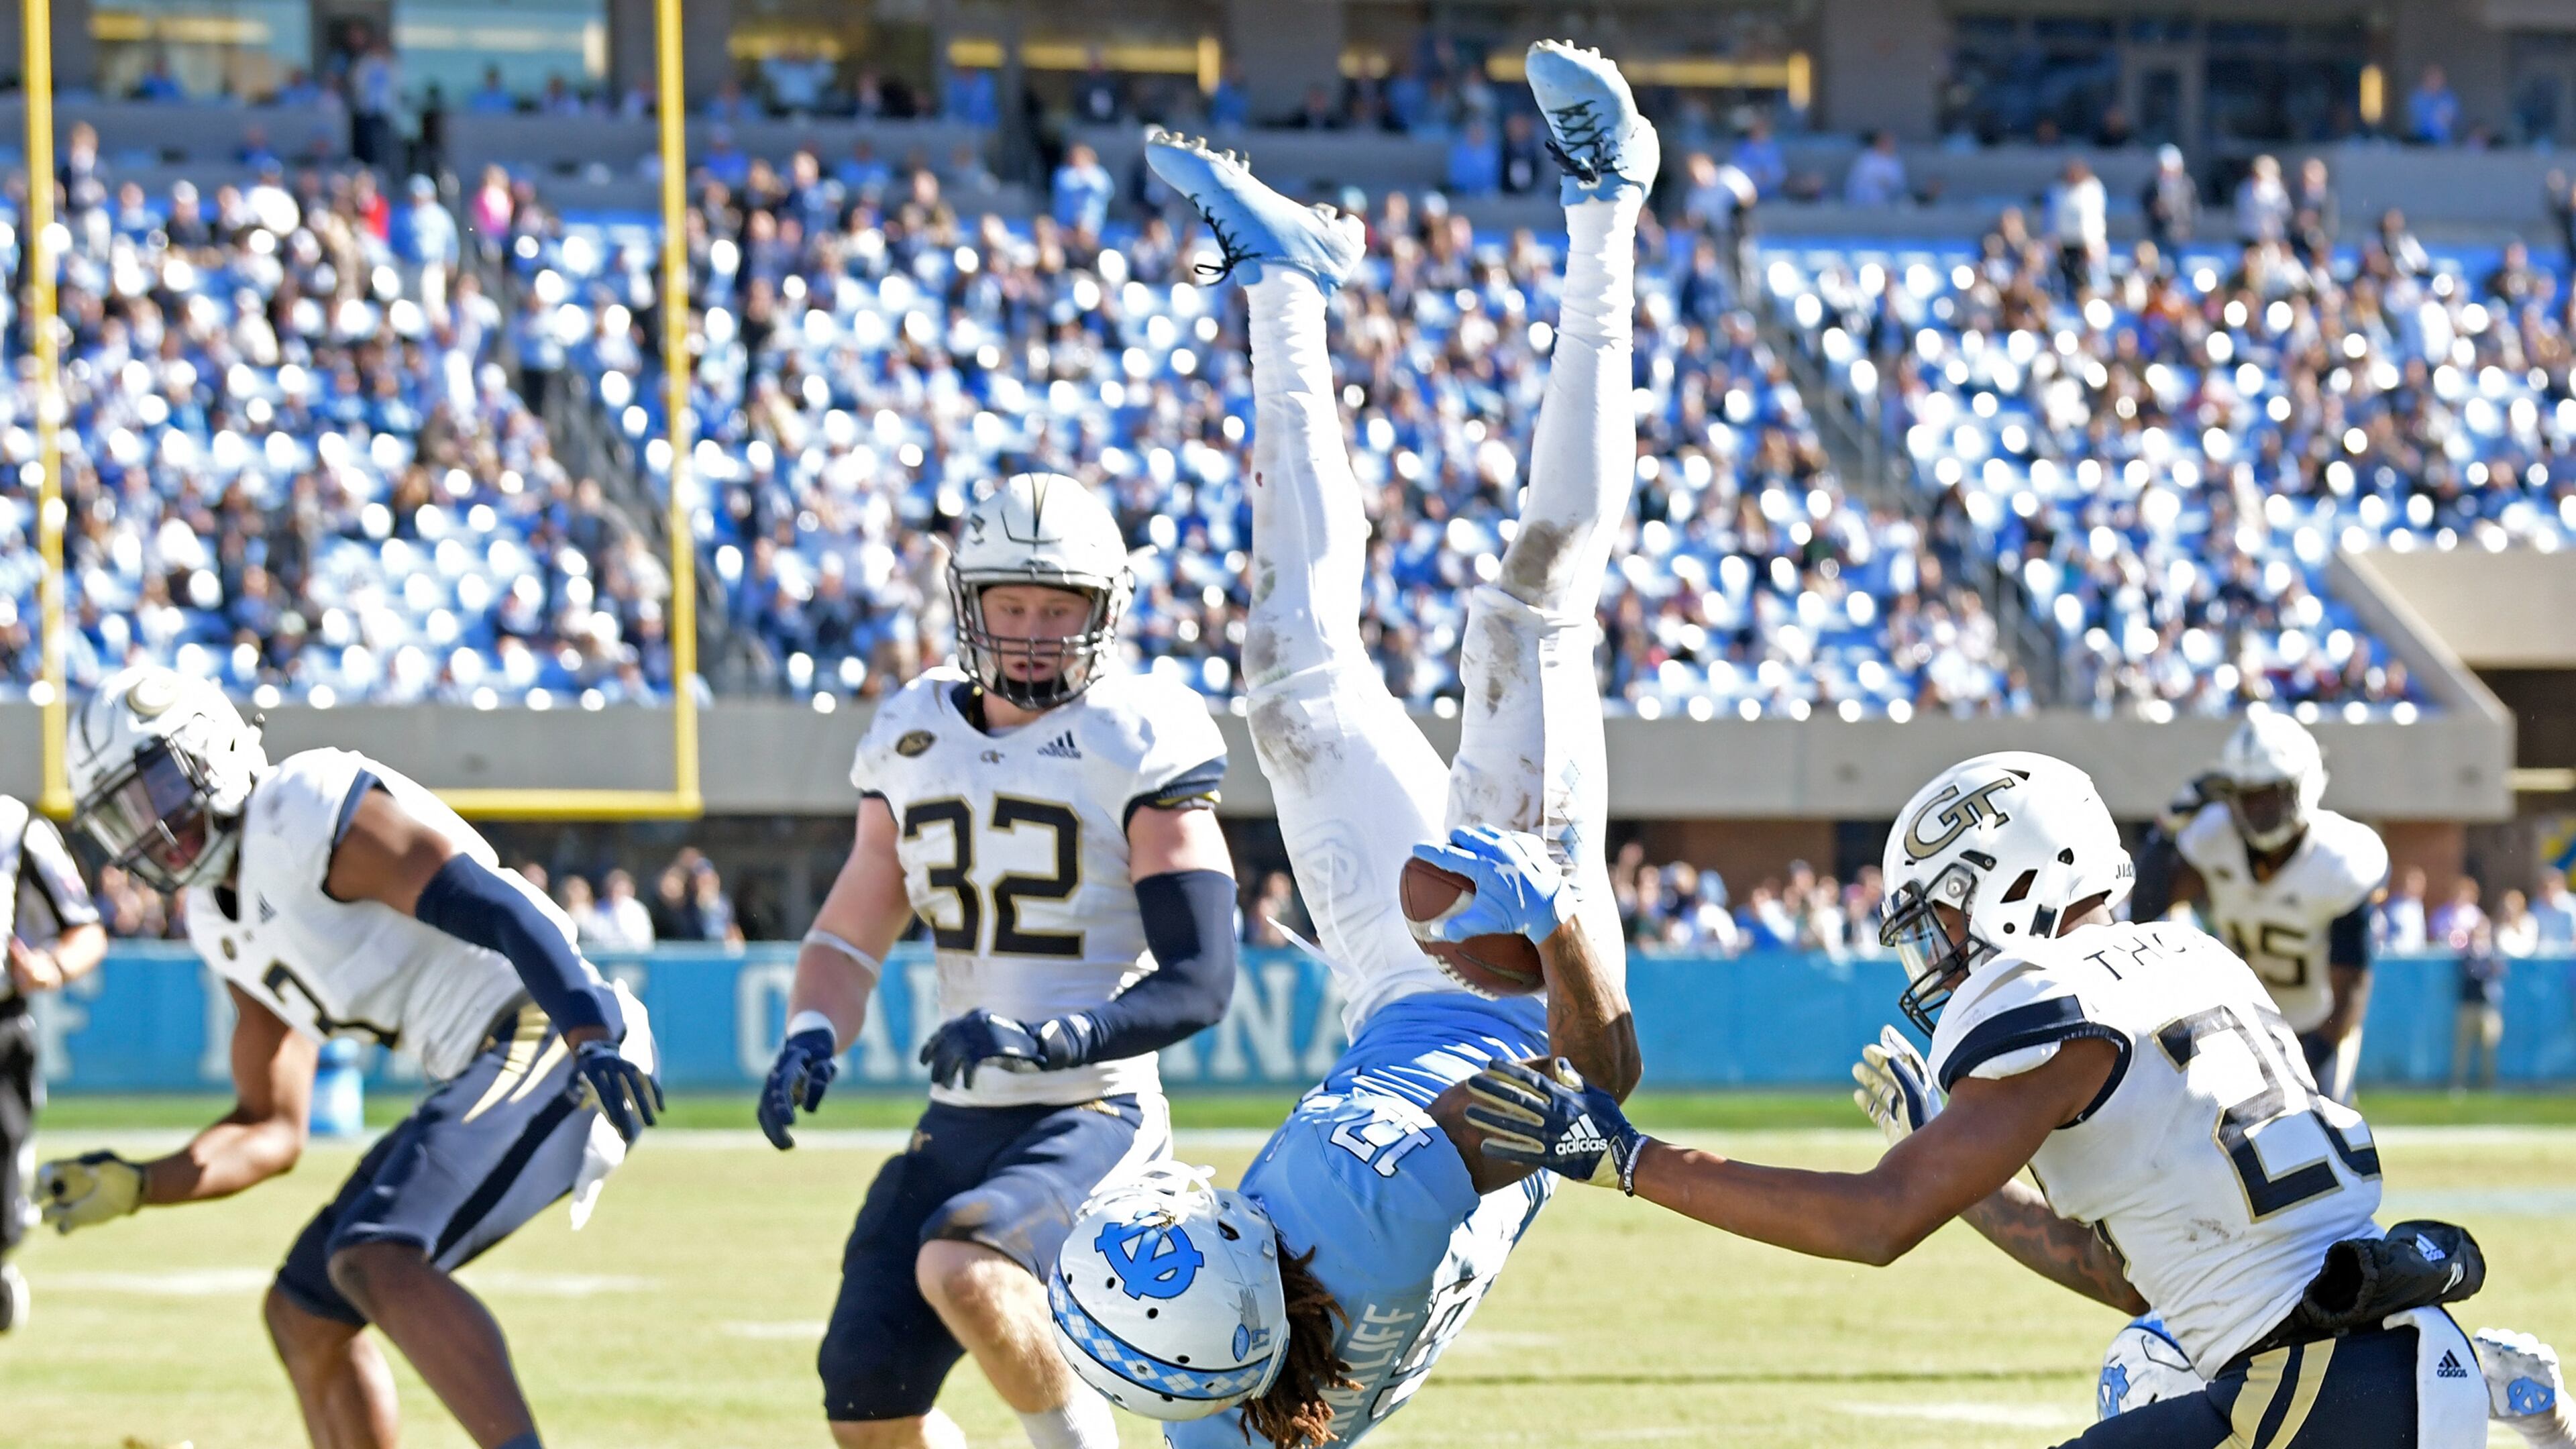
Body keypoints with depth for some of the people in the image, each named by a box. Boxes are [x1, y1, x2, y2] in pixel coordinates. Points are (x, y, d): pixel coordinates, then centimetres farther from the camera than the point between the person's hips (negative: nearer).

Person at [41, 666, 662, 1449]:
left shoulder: (305, 813, -10)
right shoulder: (228, 930, 20)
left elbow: (495, 908, -22)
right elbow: (270, 1134, 24)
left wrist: (593, 1037, -34)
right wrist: (133, 1186, 9)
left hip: (545, 1040, -10)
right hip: (484, 1073, 10)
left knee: (376, 1263, -30)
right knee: (305, 1312, 18)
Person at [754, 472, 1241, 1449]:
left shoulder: (1136, 752, -10)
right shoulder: (918, 738, 8)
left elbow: (1199, 984, -16)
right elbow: (847, 937, 14)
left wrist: (1048, 1039, -30)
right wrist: (811, 1039, -7)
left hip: (1093, 1118, -6)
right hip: (962, 1118, 6)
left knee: (962, 1271, -34)